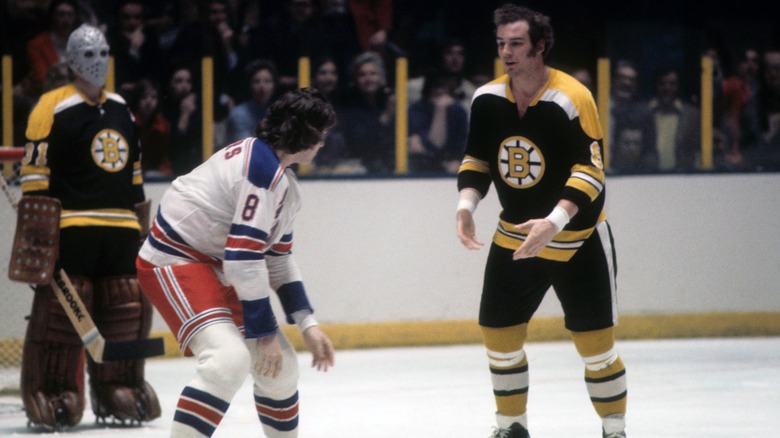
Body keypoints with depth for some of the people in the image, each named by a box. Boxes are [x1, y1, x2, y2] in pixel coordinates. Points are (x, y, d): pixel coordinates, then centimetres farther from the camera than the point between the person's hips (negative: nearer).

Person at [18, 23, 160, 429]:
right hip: (71, 226, -7)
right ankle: (50, 392, -2)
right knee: (61, 308, -8)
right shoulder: (53, 109, -5)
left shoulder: (121, 111, 17)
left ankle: (117, 389, 16)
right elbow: (35, 172, -8)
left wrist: (140, 219, 21)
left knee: (127, 306, 6)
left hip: (120, 229, 7)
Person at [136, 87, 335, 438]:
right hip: (174, 261, -10)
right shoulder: (263, 171, -23)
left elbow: (277, 259, 15)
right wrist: (264, 333, -21)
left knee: (281, 366, 12)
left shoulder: (285, 183, 11)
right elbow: (244, 259, -26)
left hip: (215, 269, 10)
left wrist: (307, 325, 8)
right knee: (230, 358, -29)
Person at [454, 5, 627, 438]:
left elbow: (590, 169, -24)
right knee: (499, 336, 6)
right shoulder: (487, 99, -4)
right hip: (514, 237, 5)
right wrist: (466, 204, -10)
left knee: (595, 343, -3)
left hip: (578, 240, -5)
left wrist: (556, 221, -36)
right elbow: (477, 159, 8)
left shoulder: (571, 99, -22)